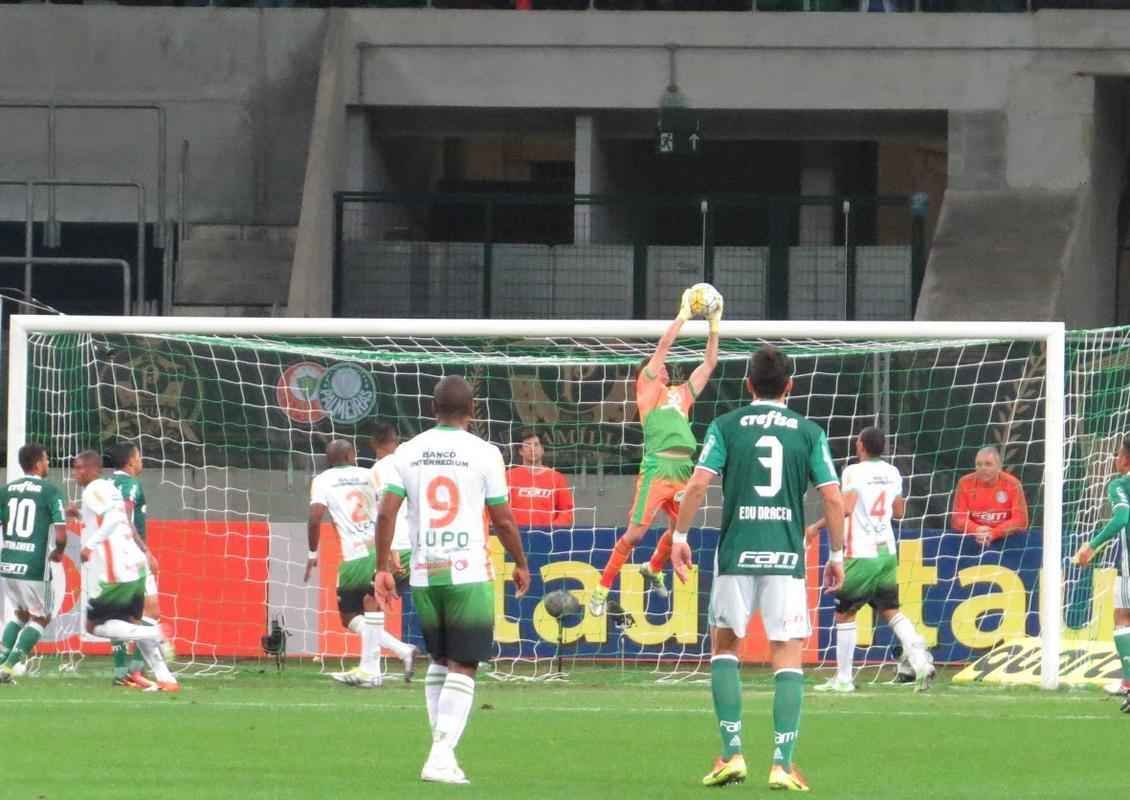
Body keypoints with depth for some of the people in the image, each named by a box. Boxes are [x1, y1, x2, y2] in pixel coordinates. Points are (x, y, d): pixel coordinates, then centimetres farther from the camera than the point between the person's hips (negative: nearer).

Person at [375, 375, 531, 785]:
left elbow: (386, 514, -2)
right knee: (463, 667, -2)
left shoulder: (408, 452, 4)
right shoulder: (484, 454, -4)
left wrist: (383, 568, 5)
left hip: (424, 574, 4)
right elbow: (503, 520, -1)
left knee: (439, 661, 19)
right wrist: (521, 564, 14)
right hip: (468, 573, -4)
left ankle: (441, 749, 17)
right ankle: (441, 756, -15)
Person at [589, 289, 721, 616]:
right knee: (636, 531, -9)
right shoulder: (647, 387, 9)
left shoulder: (681, 393, 24)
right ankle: (602, 589, -4)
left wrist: (714, 324, 19)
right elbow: (662, 347, 2)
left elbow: (709, 364, 25)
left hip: (683, 467, 6)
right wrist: (683, 313, 4)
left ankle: (653, 570, 36)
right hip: (657, 466, -6)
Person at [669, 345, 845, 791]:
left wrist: (680, 536, 4)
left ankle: (732, 754, 6)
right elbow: (832, 498, 1)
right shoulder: (809, 432, 6)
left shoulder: (726, 427, 4)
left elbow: (698, 484, -6)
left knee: (724, 646, 15)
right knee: (787, 655, 3)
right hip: (787, 555, 0)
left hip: (736, 553, 0)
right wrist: (836, 556, 10)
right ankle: (783, 764, -6)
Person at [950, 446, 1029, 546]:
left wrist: (993, 533, -25)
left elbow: (1020, 521, -10)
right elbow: (958, 518, -3)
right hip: (973, 540, 1)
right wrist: (976, 530, -24)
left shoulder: (1012, 484, -6)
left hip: (1005, 540, -1)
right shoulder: (965, 483, -1)